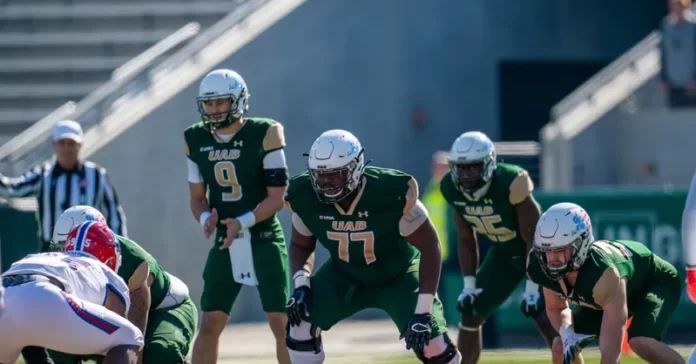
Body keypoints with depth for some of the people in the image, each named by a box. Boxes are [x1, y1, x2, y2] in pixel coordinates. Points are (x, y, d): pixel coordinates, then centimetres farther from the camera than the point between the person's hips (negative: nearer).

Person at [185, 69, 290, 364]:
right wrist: (205, 218, -11)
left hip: (264, 238, -4)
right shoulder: (197, 139, 4)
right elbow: (197, 196, 11)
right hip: (225, 242, 4)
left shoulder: (264, 134, -10)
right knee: (210, 323, 1)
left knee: (281, 322, -5)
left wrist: (243, 222, -22)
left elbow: (277, 196, -10)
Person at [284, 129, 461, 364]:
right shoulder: (307, 198, -22)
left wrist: (423, 311, -30)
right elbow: (301, 245, 0)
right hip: (345, 276, 3)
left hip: (398, 276, -3)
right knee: (301, 323, -18)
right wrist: (301, 284, -21)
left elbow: (429, 247, -25)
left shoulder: (391, 194, -35)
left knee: (429, 340, -20)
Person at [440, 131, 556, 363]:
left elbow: (533, 238, -24)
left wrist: (532, 287, -22)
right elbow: (466, 240, 0)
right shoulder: (453, 189, -14)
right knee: (470, 313, 3)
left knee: (544, 317, -20)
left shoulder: (510, 183, -32)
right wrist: (469, 285, -5)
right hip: (503, 252, 6)